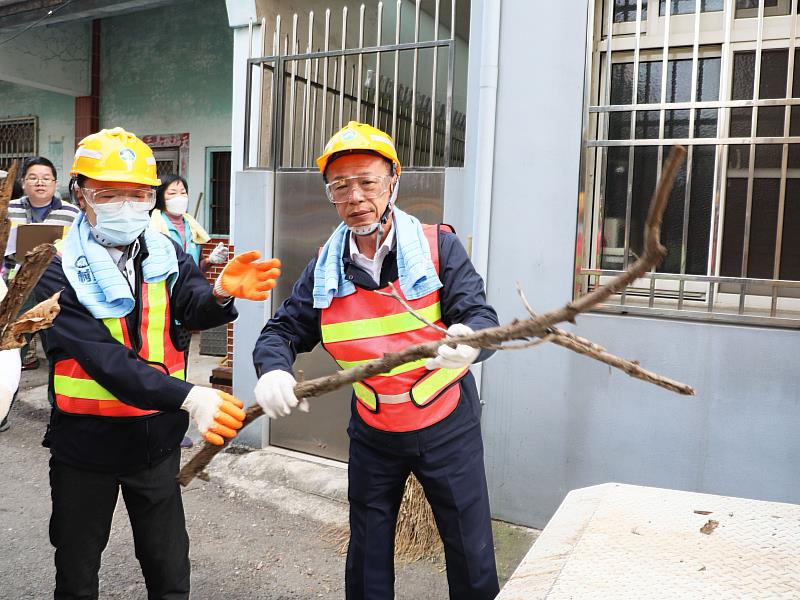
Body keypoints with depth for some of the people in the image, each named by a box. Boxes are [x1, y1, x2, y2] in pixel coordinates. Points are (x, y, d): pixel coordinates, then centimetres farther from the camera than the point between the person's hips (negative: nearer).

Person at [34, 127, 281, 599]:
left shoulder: (167, 256, -2)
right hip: (85, 441, -2)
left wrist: (221, 294, -43)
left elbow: (196, 310, -19)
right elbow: (103, 359, -26)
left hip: (157, 438, 2)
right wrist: (189, 397, -39)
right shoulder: (58, 272, -14)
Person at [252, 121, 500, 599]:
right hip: (373, 432, 3)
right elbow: (284, 330, -2)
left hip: (447, 426, -2)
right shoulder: (325, 269, -3)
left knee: (472, 558, 9)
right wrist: (274, 370, -25)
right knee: (368, 559, 18)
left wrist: (469, 339, -46)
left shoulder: (439, 246, -13)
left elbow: (482, 316, -21)